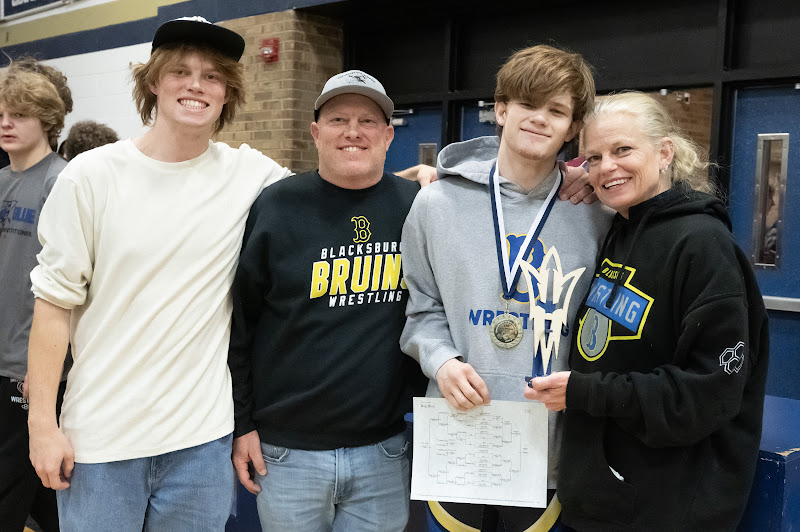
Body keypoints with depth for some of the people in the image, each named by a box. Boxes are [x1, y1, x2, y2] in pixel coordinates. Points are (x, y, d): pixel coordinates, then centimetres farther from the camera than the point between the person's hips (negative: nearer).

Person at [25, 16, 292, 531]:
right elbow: (55, 301, -2)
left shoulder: (251, 174, -2)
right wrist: (42, 422, -4)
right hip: (100, 435, -1)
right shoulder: (92, 175, -4)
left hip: (203, 436, 1)